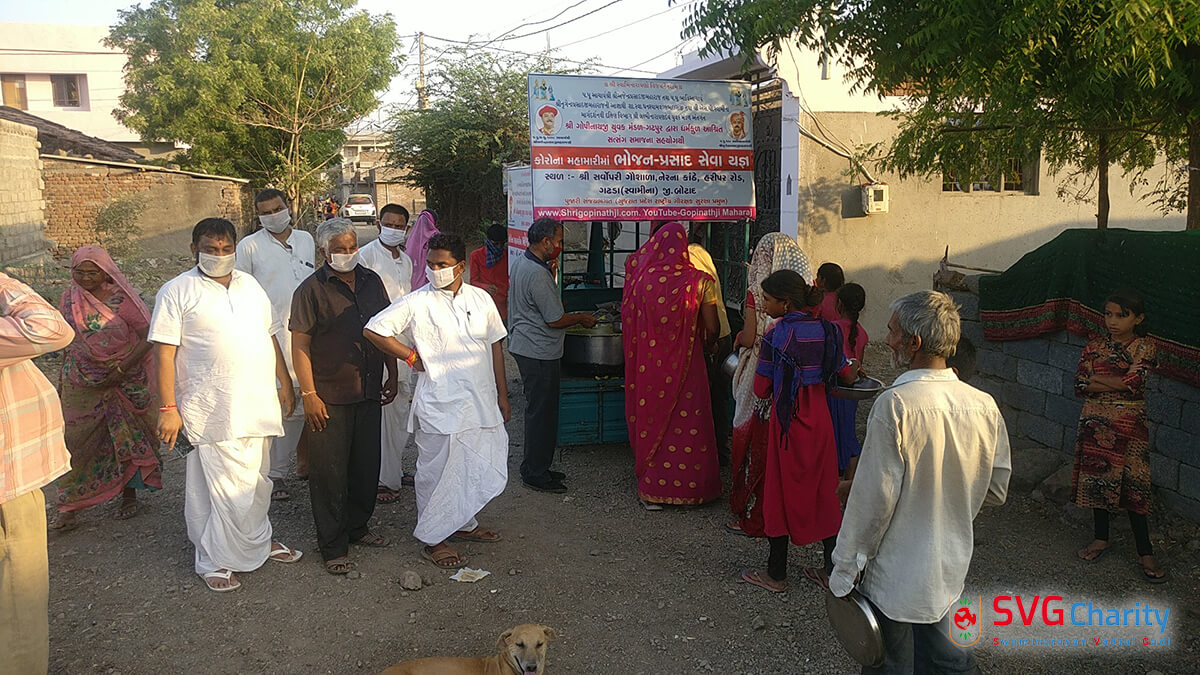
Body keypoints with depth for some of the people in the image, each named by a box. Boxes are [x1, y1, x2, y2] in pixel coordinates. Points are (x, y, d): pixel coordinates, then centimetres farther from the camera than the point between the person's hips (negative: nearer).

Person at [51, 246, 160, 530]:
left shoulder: (122, 299, -13)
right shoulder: (70, 299, 2)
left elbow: (148, 337, -16)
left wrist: (121, 371, -20)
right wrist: (64, 377, 15)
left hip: (125, 382, -4)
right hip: (82, 386, 4)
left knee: (127, 438, 9)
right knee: (77, 442, 4)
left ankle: (129, 493, 27)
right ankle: (69, 507, 12)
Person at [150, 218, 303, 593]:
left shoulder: (250, 285, 13)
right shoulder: (177, 291, -5)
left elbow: (271, 337, 20)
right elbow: (164, 353, -9)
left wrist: (285, 383, 17)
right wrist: (168, 408, -14)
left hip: (258, 404, 6)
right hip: (213, 411, -6)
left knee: (255, 479, 16)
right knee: (222, 486, -2)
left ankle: (258, 541, 34)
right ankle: (215, 560, 13)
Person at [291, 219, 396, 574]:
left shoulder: (371, 281, 8)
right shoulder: (311, 289, -9)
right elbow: (300, 345, -10)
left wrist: (392, 376, 14)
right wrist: (308, 394, -14)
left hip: (369, 392, 5)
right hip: (330, 397, -5)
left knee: (367, 464, 15)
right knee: (330, 472, 2)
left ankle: (357, 528, 34)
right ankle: (333, 547, 14)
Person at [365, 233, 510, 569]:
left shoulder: (481, 299, 6)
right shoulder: (417, 303, -8)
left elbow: (495, 348, 12)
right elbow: (373, 330, -8)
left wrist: (502, 396, 13)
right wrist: (412, 357, -7)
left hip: (482, 403, 5)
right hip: (441, 406, -5)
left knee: (478, 468, 15)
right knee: (439, 472, 2)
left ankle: (464, 523, 35)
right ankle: (433, 539, 16)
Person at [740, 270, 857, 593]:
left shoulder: (776, 336, -16)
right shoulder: (826, 330, 1)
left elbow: (761, 390, -11)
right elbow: (846, 376, 12)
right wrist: (854, 367, 34)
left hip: (788, 422, -5)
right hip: (820, 420, 5)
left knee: (781, 493, 7)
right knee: (823, 491, 15)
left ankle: (776, 575, 17)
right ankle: (833, 571, 23)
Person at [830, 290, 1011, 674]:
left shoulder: (894, 405, -24)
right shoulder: (984, 406, -6)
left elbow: (874, 498, -21)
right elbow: (996, 491, 5)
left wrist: (845, 569, -11)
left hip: (894, 571, -6)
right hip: (950, 567, 6)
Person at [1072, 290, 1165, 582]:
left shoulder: (1145, 348, -5)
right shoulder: (1095, 347, 4)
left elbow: (1133, 385, -19)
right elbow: (1080, 385, -6)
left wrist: (1097, 378, -10)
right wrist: (1121, 380, -13)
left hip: (1129, 426, -3)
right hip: (1096, 424, 4)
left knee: (1133, 486, -2)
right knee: (1096, 479, 10)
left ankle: (1145, 552, 7)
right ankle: (1101, 538, 26)